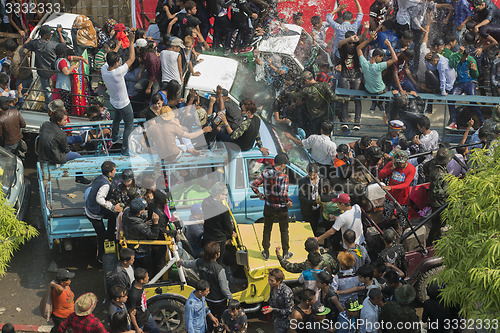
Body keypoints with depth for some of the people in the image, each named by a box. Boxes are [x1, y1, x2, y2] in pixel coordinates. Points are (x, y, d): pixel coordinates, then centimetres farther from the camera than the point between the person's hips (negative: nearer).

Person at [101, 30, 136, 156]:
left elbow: (108, 60, 4)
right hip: (124, 104, -8)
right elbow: (131, 58, -30)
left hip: (114, 102, 8)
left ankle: (114, 137, 57)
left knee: (117, 118, 34)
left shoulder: (103, 69, -18)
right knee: (129, 126, 10)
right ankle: (125, 150, 15)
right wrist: (131, 41, -25)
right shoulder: (118, 72, -38)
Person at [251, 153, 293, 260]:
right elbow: (284, 194, -28)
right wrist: (289, 202, -9)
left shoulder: (265, 173, -7)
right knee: (284, 231, 16)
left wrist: (259, 194, 10)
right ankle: (285, 253, 26)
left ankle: (266, 253, 28)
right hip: (281, 208, -3)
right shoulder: (284, 176, -20)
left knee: (267, 230, 20)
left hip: (269, 207, 3)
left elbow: (253, 185, -6)